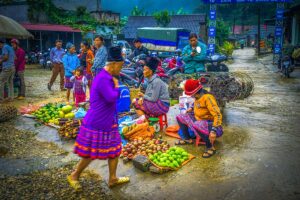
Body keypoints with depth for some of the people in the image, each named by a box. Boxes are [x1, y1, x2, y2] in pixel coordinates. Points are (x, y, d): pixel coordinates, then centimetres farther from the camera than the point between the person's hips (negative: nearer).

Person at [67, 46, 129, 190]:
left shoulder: (107, 77, 10)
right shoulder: (103, 79, -22)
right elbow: (112, 98, -29)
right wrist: (116, 86, -14)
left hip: (108, 122, 10)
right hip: (98, 123, -10)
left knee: (115, 149, 14)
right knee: (91, 154, 5)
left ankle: (113, 179, 27)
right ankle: (74, 176, 27)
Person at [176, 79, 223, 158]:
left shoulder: (208, 97, -26)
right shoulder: (198, 96, 0)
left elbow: (217, 115, -30)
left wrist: (214, 131, -39)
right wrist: (192, 110, 10)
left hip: (209, 123, -9)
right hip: (198, 119, 9)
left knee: (196, 125, -41)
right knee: (180, 117, 8)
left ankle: (210, 147, -21)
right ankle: (187, 139, 21)